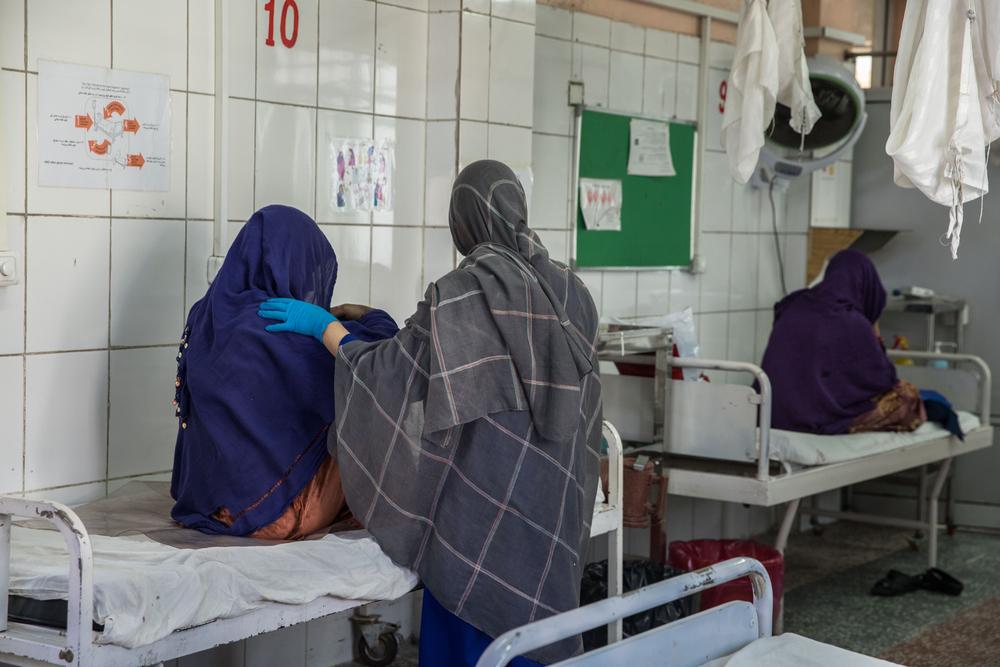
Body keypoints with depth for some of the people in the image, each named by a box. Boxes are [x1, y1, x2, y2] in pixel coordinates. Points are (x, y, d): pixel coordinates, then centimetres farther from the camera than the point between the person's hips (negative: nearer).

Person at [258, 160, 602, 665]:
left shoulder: (460, 292, -14)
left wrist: (323, 325, -3)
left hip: (485, 494, -6)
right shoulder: (566, 289, 5)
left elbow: (392, 370, -16)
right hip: (556, 496, 6)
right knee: (538, 622, 14)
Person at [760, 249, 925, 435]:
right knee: (907, 395, 11)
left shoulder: (792, 309, 4)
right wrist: (875, 339, 9)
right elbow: (884, 378, -5)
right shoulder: (853, 323, -14)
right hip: (824, 417, -7)